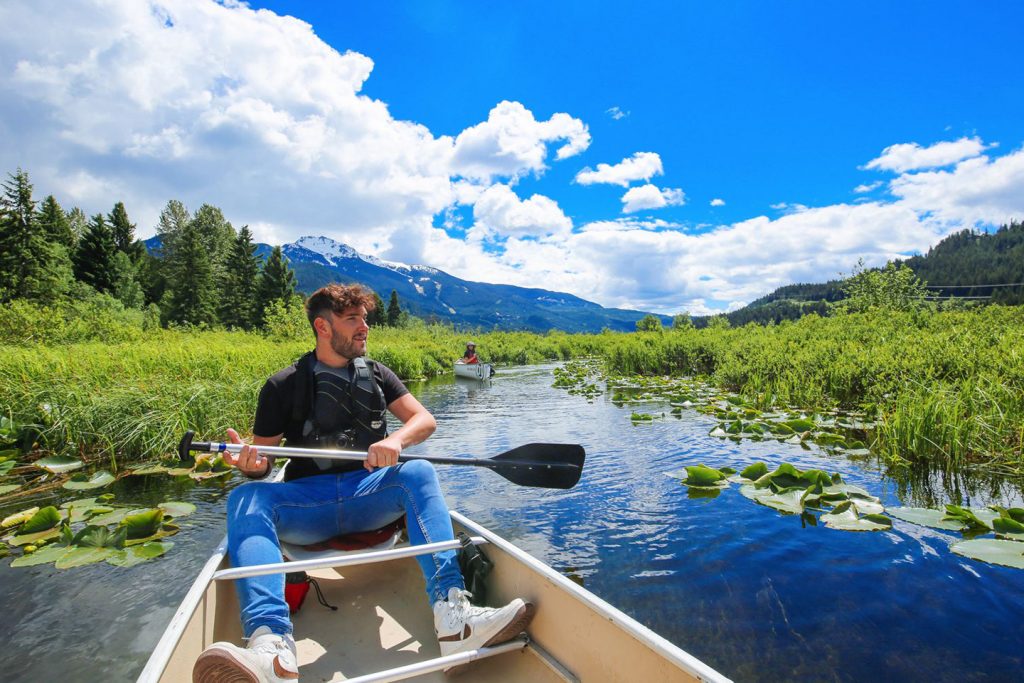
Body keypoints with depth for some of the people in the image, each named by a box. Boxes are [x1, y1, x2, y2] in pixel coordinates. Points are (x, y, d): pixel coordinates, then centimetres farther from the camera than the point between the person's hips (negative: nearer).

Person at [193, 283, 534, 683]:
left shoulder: (377, 376, 13)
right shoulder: (283, 386, 6)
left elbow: (425, 420, 2)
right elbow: (261, 461, 7)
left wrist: (396, 440, -21)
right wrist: (249, 464, -18)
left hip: (370, 495, 1)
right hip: (307, 504, -1)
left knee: (418, 473, -27)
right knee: (245, 499, -28)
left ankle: (452, 618, -40)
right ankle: (272, 648, -49)